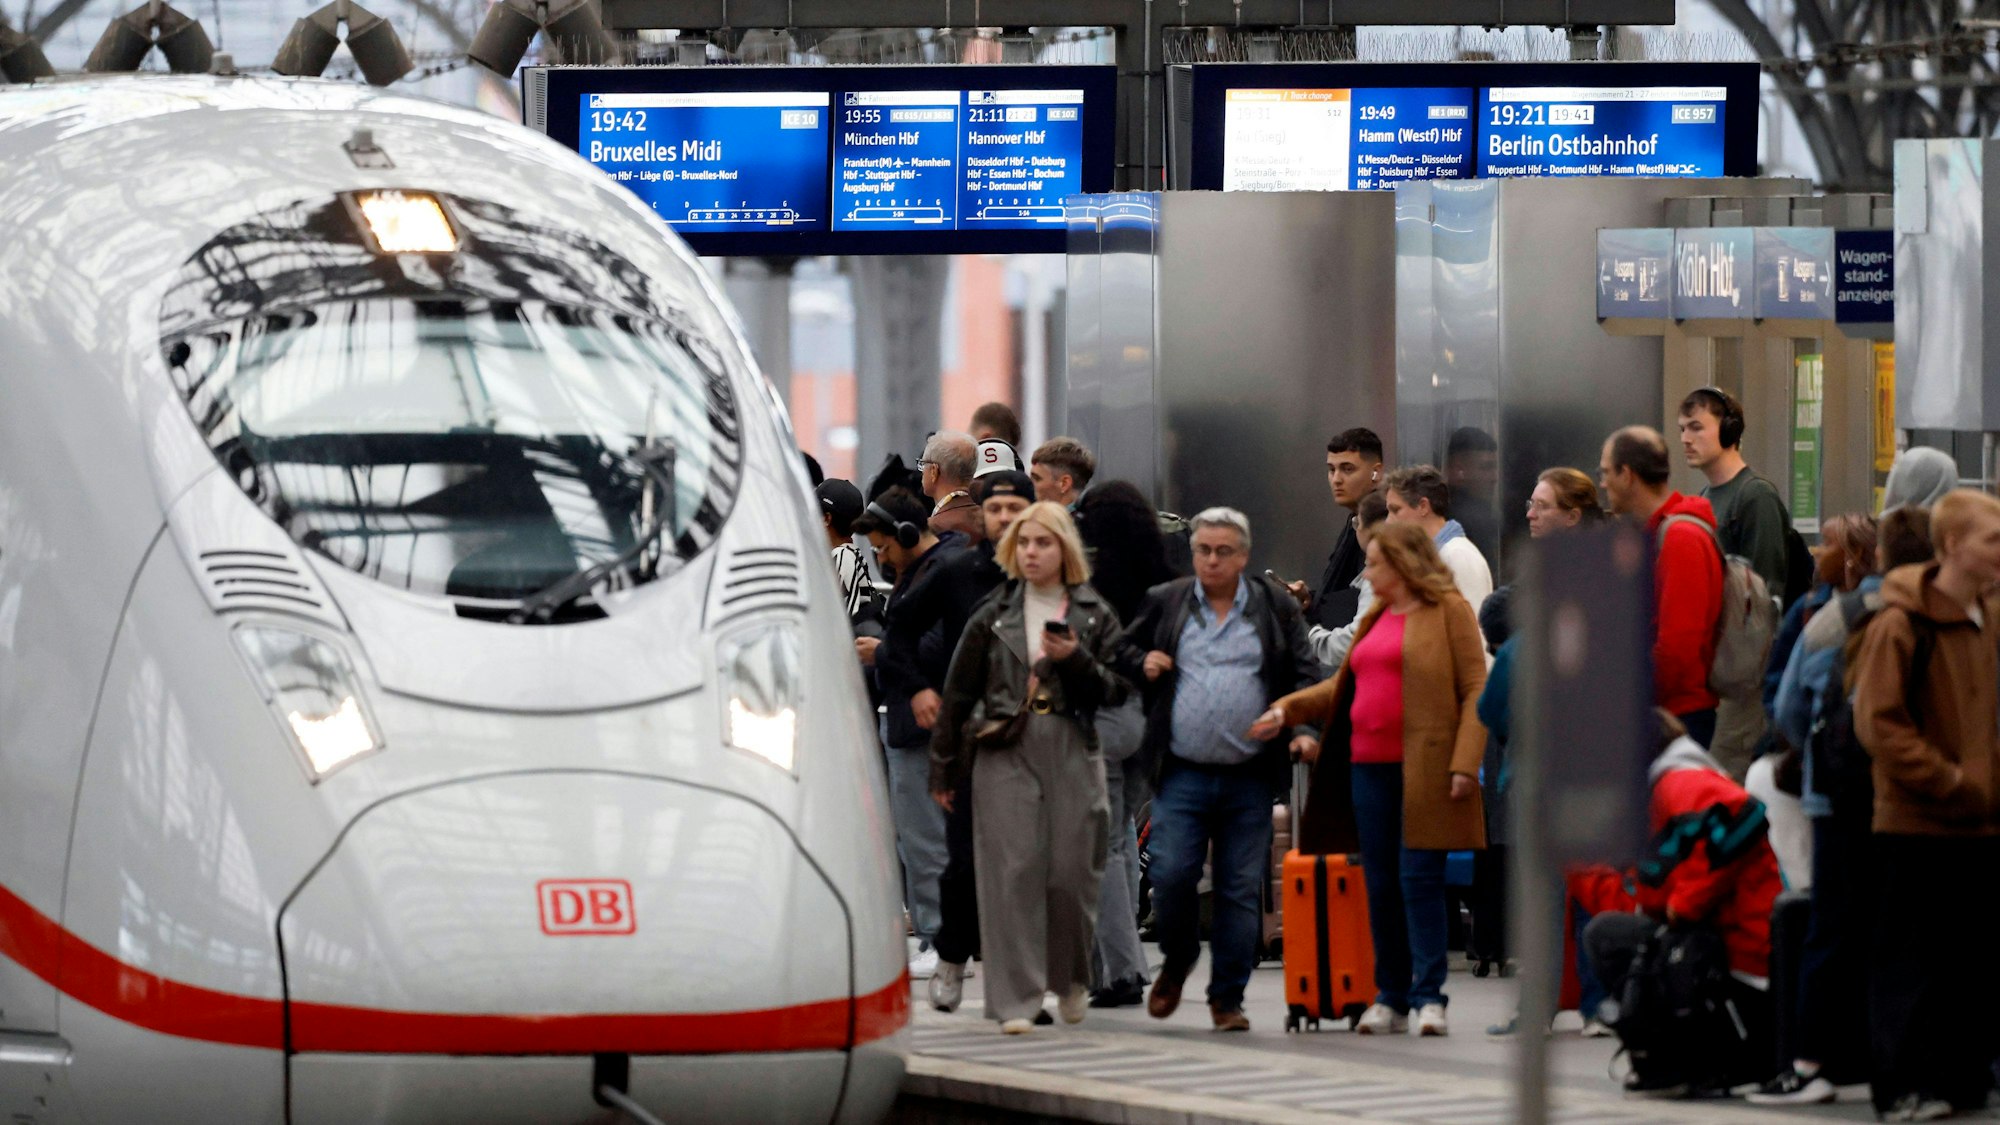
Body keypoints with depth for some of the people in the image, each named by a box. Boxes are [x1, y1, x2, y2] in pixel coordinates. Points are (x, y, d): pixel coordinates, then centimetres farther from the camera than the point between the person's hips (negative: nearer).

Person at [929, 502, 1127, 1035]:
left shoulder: (1094, 616, 9)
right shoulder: (993, 615, 8)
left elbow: (1116, 691, 5)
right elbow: (959, 692, 11)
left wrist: (1076, 660, -13)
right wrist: (943, 769, 11)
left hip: (1072, 751, 0)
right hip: (1004, 751, 0)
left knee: (1071, 871, 1)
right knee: (1011, 871, -8)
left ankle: (1070, 977, 28)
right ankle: (1015, 1000, -7)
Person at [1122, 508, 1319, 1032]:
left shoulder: (1277, 609, 7)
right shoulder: (1164, 604, 10)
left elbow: (1305, 676, 5)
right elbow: (1124, 651, 21)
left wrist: (1302, 730, -10)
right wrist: (1142, 665, -1)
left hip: (1250, 778, 0)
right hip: (1182, 775, 0)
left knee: (1241, 891, 2)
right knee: (1170, 876, -9)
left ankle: (1228, 998, 11)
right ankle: (1177, 963, 19)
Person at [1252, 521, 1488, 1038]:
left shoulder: (1449, 611, -1)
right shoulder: (1375, 619, 21)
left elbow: (1475, 690, -7)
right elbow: (1345, 687, 26)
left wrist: (1465, 763, -15)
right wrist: (1289, 708, 13)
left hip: (1425, 770, -7)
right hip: (1369, 767, 7)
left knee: (1419, 879, -10)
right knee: (1381, 884, 6)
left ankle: (1430, 996, -8)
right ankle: (1390, 998, 11)